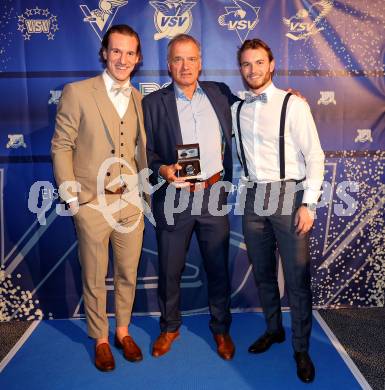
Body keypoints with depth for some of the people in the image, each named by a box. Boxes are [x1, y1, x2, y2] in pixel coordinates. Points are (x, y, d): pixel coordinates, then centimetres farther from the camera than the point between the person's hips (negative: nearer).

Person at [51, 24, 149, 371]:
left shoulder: (140, 99, 7)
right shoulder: (77, 93, -5)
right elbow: (61, 146, -5)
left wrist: (146, 187, 5)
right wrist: (71, 197, -9)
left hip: (131, 202, 4)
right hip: (92, 204, -3)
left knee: (128, 274, 15)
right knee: (94, 279, 11)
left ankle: (123, 331, 37)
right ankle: (100, 339, 32)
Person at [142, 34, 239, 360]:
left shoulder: (219, 92, 8)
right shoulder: (153, 103, 0)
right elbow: (146, 152, -1)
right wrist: (163, 170, -21)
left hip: (214, 194, 2)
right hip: (173, 198, -1)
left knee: (218, 268, 13)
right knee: (170, 270, 12)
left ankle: (221, 328, 35)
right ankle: (170, 327, 36)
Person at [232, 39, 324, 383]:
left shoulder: (293, 105, -4)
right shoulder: (237, 110, 10)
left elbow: (315, 156, -7)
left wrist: (308, 204, -12)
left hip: (289, 196, -4)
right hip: (254, 199, 4)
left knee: (297, 278, 1)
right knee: (263, 273, 15)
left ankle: (301, 348, 18)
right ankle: (273, 329, 36)